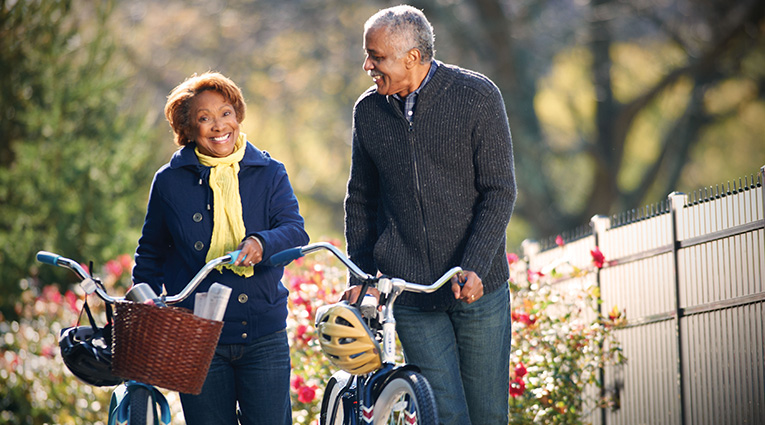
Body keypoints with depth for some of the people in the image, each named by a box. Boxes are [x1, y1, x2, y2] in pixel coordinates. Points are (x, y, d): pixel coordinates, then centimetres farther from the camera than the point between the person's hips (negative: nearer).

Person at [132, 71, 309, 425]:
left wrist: (261, 243, -30)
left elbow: (295, 231, -9)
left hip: (263, 336, 0)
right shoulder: (170, 182, 5)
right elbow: (150, 253, 16)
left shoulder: (269, 174, 5)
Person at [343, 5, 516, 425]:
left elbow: (499, 191, -7)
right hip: (410, 294, 2)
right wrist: (362, 274, 7)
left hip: (477, 287, -2)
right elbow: (361, 198, 16)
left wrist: (474, 268, -18)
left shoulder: (477, 96, -5)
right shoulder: (368, 110, 5)